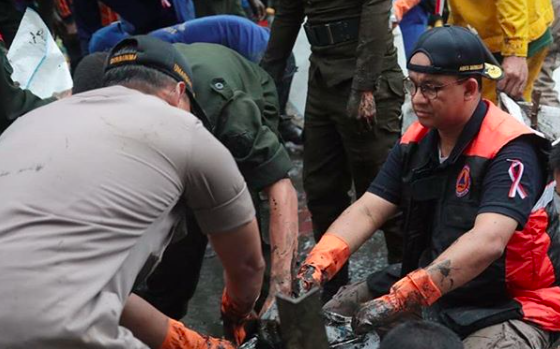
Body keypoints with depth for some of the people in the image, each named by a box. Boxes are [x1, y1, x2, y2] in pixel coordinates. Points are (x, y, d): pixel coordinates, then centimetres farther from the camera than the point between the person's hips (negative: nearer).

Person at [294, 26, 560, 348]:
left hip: (510, 306, -6)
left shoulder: (510, 150, -21)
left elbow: (487, 242, -35)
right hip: (428, 287, 7)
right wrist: (316, 266, -23)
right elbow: (367, 211, -5)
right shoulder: (416, 140, 1)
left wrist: (399, 299, -44)